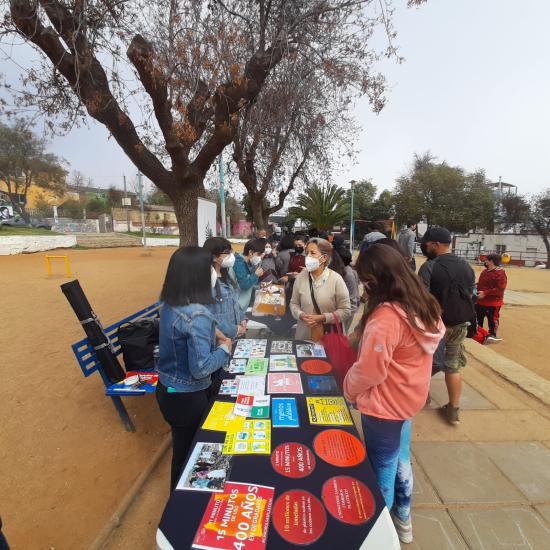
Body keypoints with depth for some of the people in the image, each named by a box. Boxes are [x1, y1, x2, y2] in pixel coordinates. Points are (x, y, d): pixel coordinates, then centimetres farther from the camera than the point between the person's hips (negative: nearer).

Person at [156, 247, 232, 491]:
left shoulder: (169, 304, -4)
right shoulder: (197, 315, -31)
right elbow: (201, 368, -29)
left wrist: (210, 335, 5)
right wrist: (224, 349, -13)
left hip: (167, 388, 8)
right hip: (186, 396, -8)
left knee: (182, 446, 30)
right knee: (188, 451, 18)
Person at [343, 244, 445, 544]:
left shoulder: (385, 316, -32)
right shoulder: (423, 306, -4)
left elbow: (368, 371, -26)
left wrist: (348, 389, -6)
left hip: (383, 405, -8)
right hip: (408, 397, 8)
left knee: (382, 467, 15)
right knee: (400, 459, 27)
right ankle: (403, 518, 49)